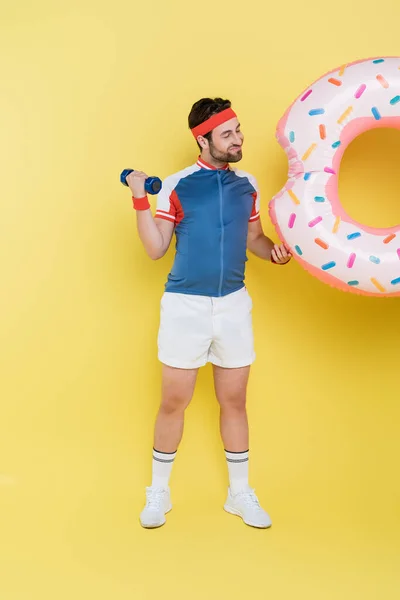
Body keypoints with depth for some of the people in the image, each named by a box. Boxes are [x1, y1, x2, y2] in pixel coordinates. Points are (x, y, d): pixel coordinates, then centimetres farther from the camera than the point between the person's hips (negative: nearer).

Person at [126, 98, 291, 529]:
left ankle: (240, 493, 28)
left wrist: (274, 251, -5)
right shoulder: (176, 186, -4)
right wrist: (141, 201, -14)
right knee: (173, 402, 4)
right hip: (185, 305, -3)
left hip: (234, 304, 3)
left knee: (234, 401, 10)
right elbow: (155, 249, -3)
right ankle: (158, 493, 25)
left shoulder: (247, 185, 8)